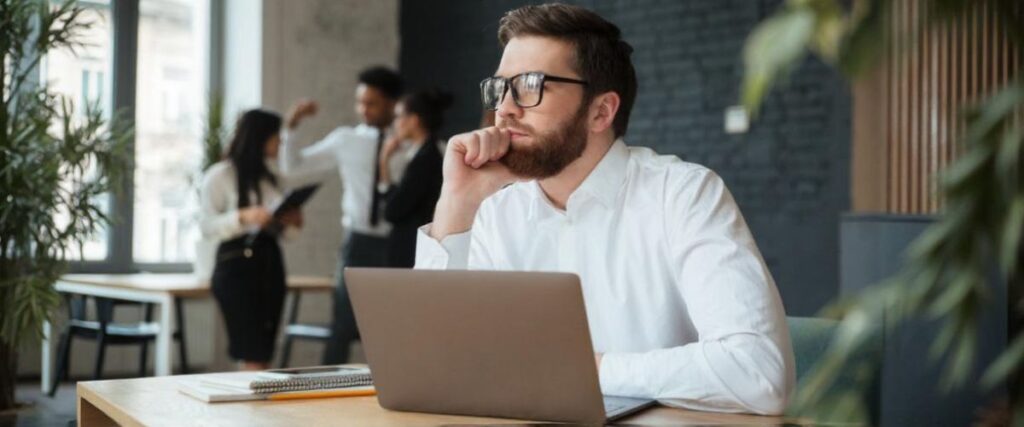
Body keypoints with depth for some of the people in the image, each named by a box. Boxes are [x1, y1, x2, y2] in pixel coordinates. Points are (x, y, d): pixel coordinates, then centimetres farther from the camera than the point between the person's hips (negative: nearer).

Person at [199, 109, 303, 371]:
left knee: (264, 355, 5)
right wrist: (243, 217, -21)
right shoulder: (220, 175, -3)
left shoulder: (268, 177, 17)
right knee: (253, 355, -10)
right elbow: (207, 226, -8)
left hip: (270, 261, 7)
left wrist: (288, 220, 4)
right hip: (237, 263, -7)